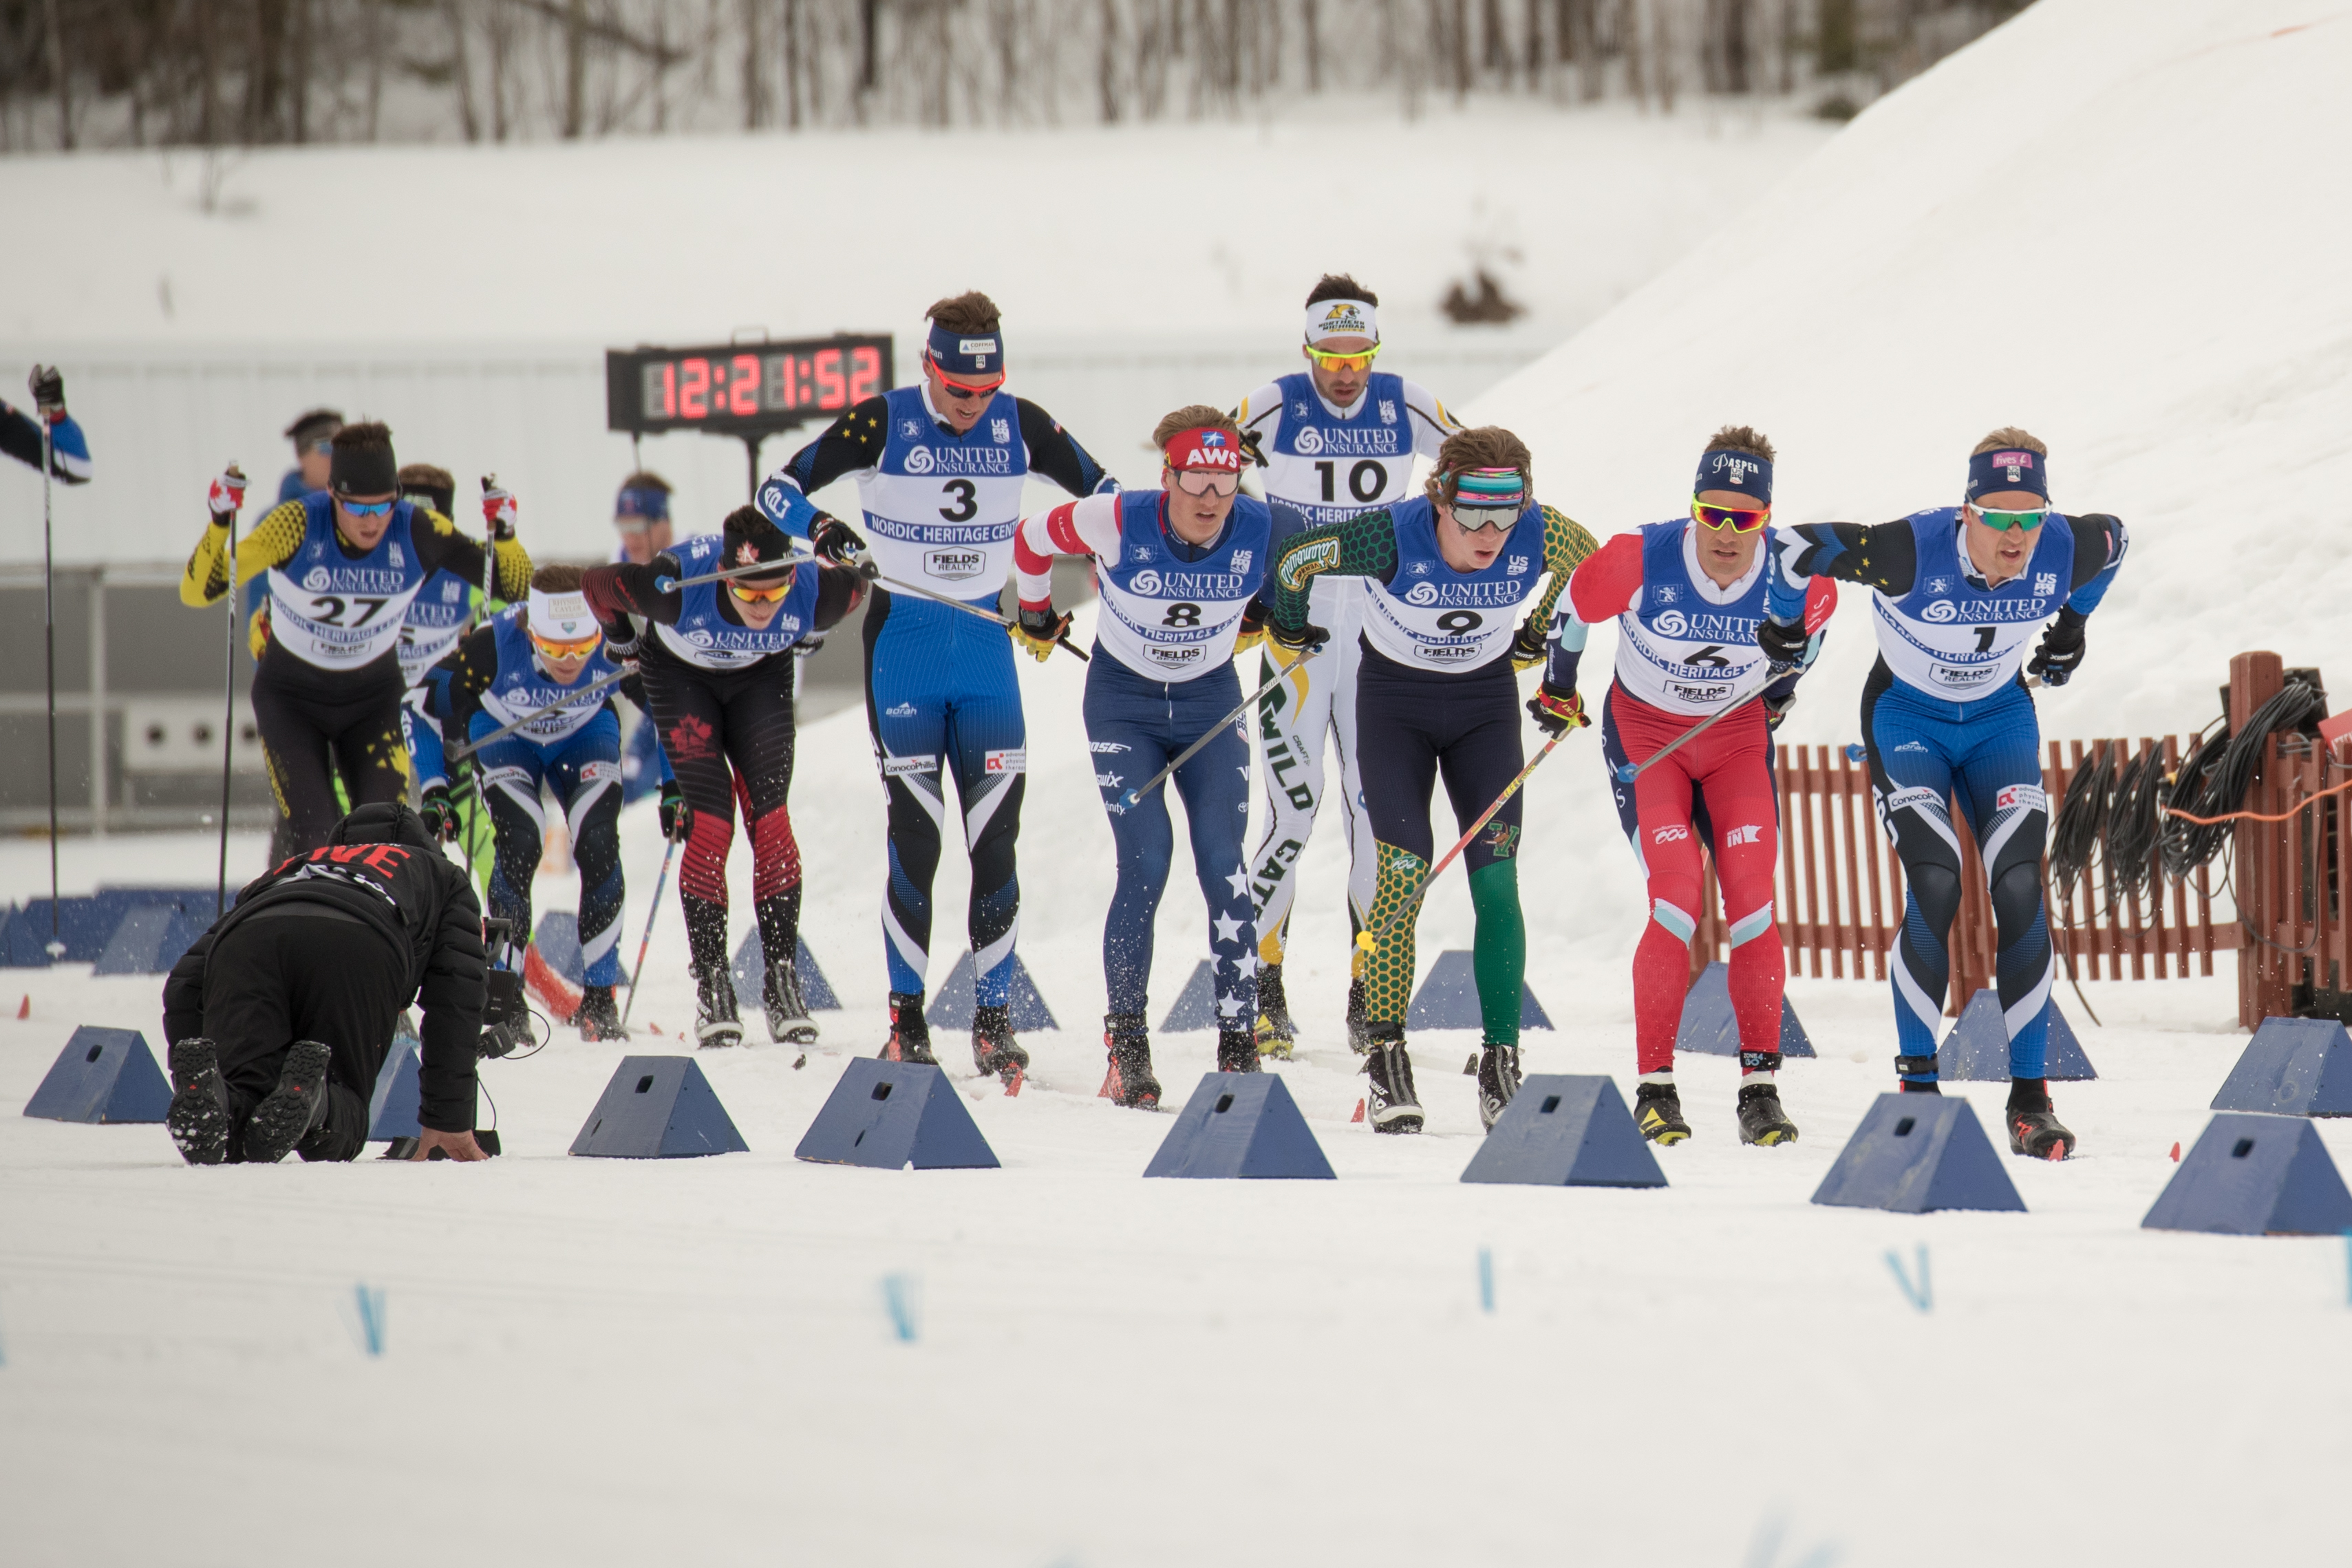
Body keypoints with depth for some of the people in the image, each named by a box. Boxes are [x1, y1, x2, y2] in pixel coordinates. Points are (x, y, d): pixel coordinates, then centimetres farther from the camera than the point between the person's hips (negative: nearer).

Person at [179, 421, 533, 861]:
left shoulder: (417, 531, -21)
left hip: (373, 700, 2)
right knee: (311, 840, -14)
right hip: (292, 697, -2)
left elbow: (516, 586, -13)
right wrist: (220, 524, -41)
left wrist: (503, 533, -32)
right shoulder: (297, 524, -26)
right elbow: (197, 592, -25)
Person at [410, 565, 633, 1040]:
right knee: (520, 844, -22)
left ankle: (599, 1000, -5)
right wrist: (435, 791, -24)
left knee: (599, 845, -18)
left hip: (585, 736, 1)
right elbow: (427, 703, -20)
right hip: (505, 732, -1)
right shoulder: (493, 645, -37)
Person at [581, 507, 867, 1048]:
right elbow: (596, 584, -21)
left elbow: (854, 585, -9)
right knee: (708, 824, -13)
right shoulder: (677, 585, -40)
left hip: (761, 676, 2)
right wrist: (621, 641, -2)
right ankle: (712, 987, -8)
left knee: (770, 817, -9)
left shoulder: (817, 594, -34)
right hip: (680, 673, -2)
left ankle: (783, 983, -5)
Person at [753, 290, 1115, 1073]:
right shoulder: (883, 423, -8)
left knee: (996, 835, -3)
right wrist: (816, 525, -27)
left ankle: (994, 1015, 3)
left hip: (987, 642, 2)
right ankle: (906, 1016, 4)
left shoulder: (1019, 424, -1)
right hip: (903, 641, -2)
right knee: (914, 838, -5)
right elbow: (778, 487, -6)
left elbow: (1100, 488, 11)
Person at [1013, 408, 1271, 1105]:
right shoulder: (1118, 523, -26)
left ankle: (1239, 1044, -5)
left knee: (1223, 866, -10)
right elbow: (1032, 539, -4)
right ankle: (1126, 1044, 0)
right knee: (1145, 865, -13)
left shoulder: (1262, 531, -20)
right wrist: (1036, 613, 9)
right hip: (1124, 702, -2)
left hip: (1211, 703, 2)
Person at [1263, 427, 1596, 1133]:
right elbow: (1294, 562, -12)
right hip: (1395, 700, -2)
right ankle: (1386, 1060, -7)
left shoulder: (1536, 537, -22)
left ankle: (1502, 1062, -2)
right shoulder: (1394, 537, -30)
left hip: (1485, 704, 2)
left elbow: (1586, 556, 4)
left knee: (1496, 881, -9)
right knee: (1405, 872, -16)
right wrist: (1291, 628, 7)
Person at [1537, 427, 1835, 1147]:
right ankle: (1655, 1086, -7)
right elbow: (1576, 606, -5)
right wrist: (1557, 688, 10)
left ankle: (1760, 1086, 0)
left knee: (1752, 909, -10)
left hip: (1737, 736, 2)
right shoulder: (1641, 561, -26)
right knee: (1677, 905, -17)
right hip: (1645, 733, -2)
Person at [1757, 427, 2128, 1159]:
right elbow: (1796, 548, -22)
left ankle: (2030, 1098, -7)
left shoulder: (2064, 552, -22)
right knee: (1935, 888, -20)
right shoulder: (1913, 551, -33)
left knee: (2020, 891, -13)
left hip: (2000, 716, 3)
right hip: (1907, 716, -3)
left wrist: (2071, 624, 16)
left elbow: (2114, 537, 4)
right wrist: (1781, 623, -2)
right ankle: (1917, 1085, -8)